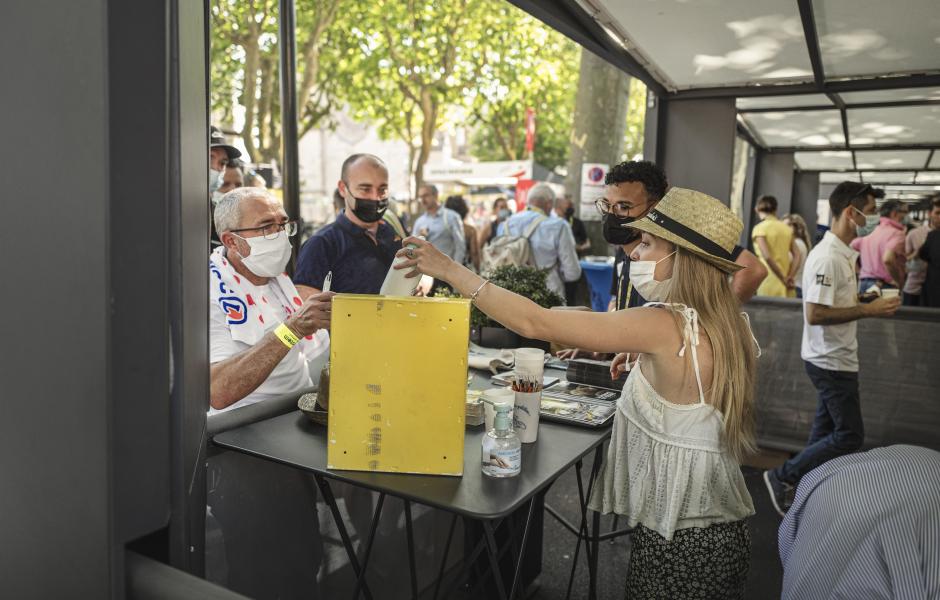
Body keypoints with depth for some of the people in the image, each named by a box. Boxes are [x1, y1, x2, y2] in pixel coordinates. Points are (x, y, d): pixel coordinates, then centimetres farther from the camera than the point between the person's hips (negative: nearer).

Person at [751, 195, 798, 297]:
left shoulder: (760, 228, -4)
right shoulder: (786, 228, 12)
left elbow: (767, 257, -15)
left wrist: (784, 279, -9)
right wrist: (790, 277, -2)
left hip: (769, 283, -5)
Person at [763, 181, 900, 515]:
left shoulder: (842, 253, 10)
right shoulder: (827, 257, -22)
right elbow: (815, 314, -26)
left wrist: (868, 301, 6)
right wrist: (868, 310, -20)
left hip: (834, 359, 10)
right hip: (831, 361, -10)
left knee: (827, 431, 17)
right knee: (850, 436, -2)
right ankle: (783, 477, 6)